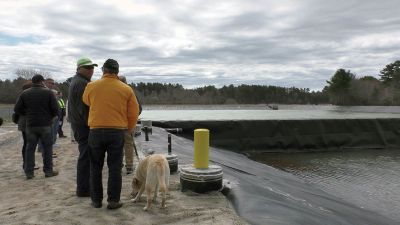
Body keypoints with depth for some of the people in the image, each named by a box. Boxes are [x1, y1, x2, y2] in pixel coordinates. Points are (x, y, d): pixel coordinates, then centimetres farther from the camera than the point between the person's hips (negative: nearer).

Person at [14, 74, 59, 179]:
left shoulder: (24, 93, 4)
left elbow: (17, 109, 1)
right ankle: (48, 171, 10)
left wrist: (27, 114, 16)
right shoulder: (48, 92, -5)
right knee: (47, 148, 6)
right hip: (45, 124, -3)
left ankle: (29, 172, 11)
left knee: (30, 148, 10)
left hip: (30, 125, 3)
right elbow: (55, 109, -10)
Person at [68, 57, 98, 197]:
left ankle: (83, 187, 24)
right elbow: (85, 107, -21)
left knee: (85, 156, 16)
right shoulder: (82, 83, -15)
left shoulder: (76, 81, 19)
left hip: (79, 124, 11)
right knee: (86, 157, -5)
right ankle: (83, 189, 1)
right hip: (84, 125, -11)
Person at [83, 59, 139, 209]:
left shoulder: (91, 86, -1)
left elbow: (86, 102, 18)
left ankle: (96, 200, 21)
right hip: (117, 132, -1)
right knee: (115, 168, 7)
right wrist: (128, 129, 17)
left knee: (96, 167, 13)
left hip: (96, 131, 1)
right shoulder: (126, 89, -2)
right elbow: (133, 113, 2)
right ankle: (113, 200, 10)